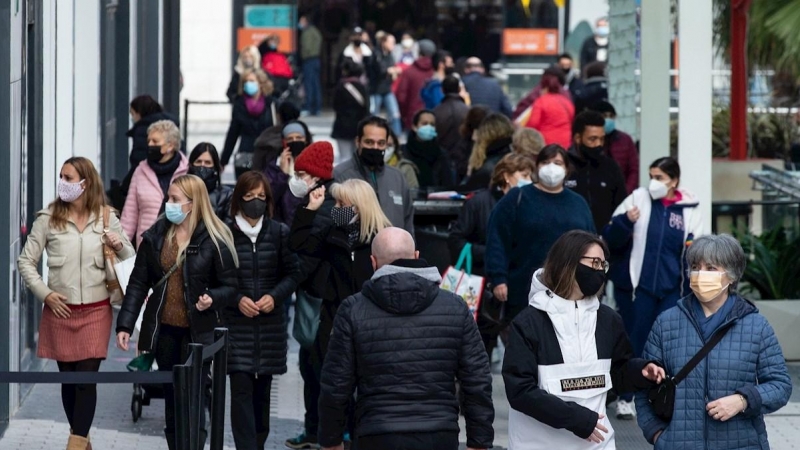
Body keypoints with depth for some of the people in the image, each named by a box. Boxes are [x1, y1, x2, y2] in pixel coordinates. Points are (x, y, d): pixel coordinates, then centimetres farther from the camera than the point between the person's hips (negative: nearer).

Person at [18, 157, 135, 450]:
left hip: (96, 311, -1)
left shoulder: (106, 218, 1)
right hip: (60, 310, 1)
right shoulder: (48, 219, -1)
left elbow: (131, 260, 8)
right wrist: (44, 293, -7)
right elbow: (26, 261, 4)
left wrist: (119, 245, -13)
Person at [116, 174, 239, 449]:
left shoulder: (214, 241, -8)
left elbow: (231, 287, -2)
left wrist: (212, 298, -24)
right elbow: (138, 283, 5)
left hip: (197, 332, -4)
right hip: (164, 331, 4)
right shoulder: (156, 236, 3)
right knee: (172, 399, 12)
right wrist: (125, 325, -1)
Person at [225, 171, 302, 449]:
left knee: (262, 390, 12)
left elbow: (293, 273, 6)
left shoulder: (280, 233, 1)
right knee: (241, 389, -9)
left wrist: (275, 296, -10)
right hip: (236, 323, -2)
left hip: (270, 324, 2)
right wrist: (237, 299, -13)